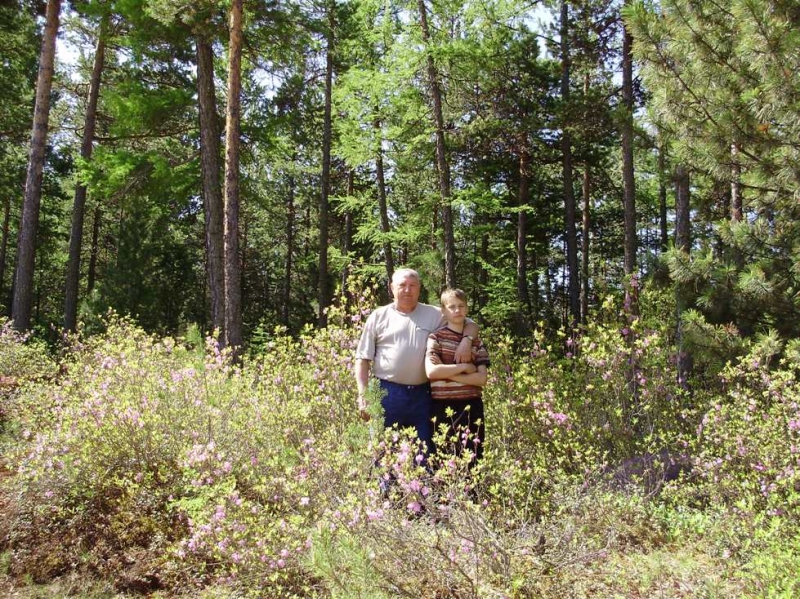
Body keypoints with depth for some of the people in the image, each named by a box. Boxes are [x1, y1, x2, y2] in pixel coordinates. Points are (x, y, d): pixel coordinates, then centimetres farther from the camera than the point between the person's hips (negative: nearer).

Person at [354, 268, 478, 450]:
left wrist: (466, 340, -13)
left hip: (422, 394, 2)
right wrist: (363, 394, -5)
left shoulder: (434, 315, 8)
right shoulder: (379, 316, 5)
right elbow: (363, 358, 4)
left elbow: (470, 324, 10)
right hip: (386, 393, -1)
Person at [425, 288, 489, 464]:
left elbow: (482, 379, -2)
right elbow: (431, 371, -15)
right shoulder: (436, 337, 0)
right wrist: (466, 367, -10)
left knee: (473, 459, 7)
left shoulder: (476, 342, 9)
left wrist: (447, 374, -11)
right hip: (443, 407, -3)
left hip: (471, 407, 3)